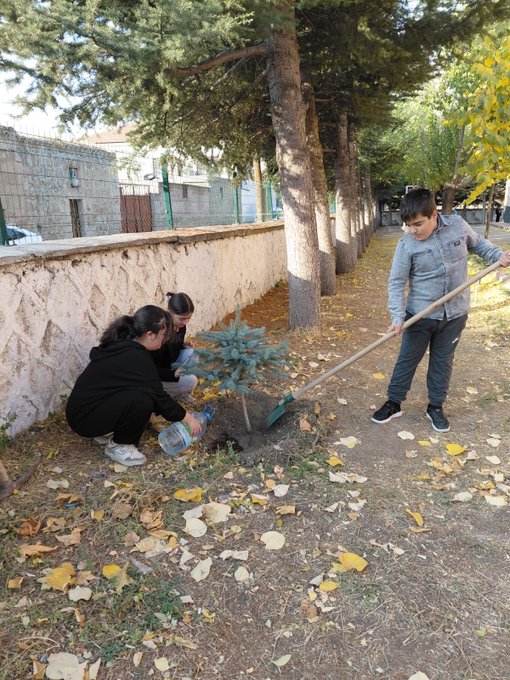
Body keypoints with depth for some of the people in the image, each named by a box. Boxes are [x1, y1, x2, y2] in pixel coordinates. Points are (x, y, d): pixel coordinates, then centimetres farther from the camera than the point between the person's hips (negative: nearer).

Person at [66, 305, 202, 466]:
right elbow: (159, 398, -17)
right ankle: (117, 445, -4)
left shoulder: (122, 345, 3)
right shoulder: (136, 359, -25)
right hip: (84, 417, -9)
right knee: (141, 400, -27)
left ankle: (107, 432, 14)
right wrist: (188, 418, -5)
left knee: (146, 391, 5)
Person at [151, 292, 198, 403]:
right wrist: (173, 374, -41)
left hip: (169, 365, 8)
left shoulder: (180, 326, -9)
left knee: (191, 353, -17)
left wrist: (185, 346, -11)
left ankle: (183, 392, -1)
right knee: (191, 381, -24)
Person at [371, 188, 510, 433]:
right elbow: (396, 283, -13)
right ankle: (393, 403, 27)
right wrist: (397, 316, -23)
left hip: (454, 314, 2)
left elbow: (478, 243, 13)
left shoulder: (458, 225, -7)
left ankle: (436, 406, 32)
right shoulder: (406, 245, -14)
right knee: (407, 360, 10)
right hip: (420, 315, -2)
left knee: (443, 362, 15)